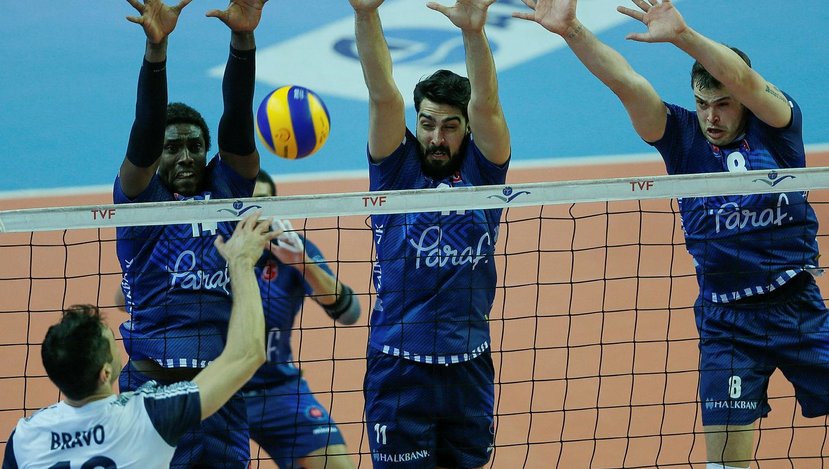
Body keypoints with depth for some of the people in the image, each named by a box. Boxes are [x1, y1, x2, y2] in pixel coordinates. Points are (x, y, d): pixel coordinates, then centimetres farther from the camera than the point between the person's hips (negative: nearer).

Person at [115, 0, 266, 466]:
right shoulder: (141, 197, 3)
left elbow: (237, 125, -3)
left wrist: (243, 38, -18)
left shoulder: (226, 190, 10)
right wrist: (156, 48, -27)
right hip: (152, 387, -3)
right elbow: (145, 133, -12)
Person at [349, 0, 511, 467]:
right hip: (400, 365, -2)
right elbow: (383, 94, -11)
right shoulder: (398, 170, 2)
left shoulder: (481, 171, 4)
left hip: (469, 367, 2)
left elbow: (485, 105, -12)